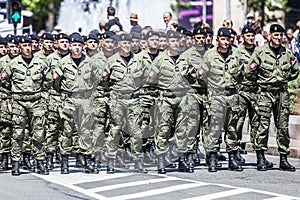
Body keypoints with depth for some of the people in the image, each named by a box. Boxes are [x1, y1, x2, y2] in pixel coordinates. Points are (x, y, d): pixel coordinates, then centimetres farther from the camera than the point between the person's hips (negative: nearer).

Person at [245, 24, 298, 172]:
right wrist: (262, 82, 7)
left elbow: (295, 71, 21)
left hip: (282, 93, 4)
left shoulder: (287, 53, 8)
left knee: (283, 126, 4)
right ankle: (260, 158, -2)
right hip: (265, 93, -4)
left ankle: (284, 159, 9)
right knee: (263, 125, -7)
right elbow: (249, 72, -1)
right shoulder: (260, 52, -4)